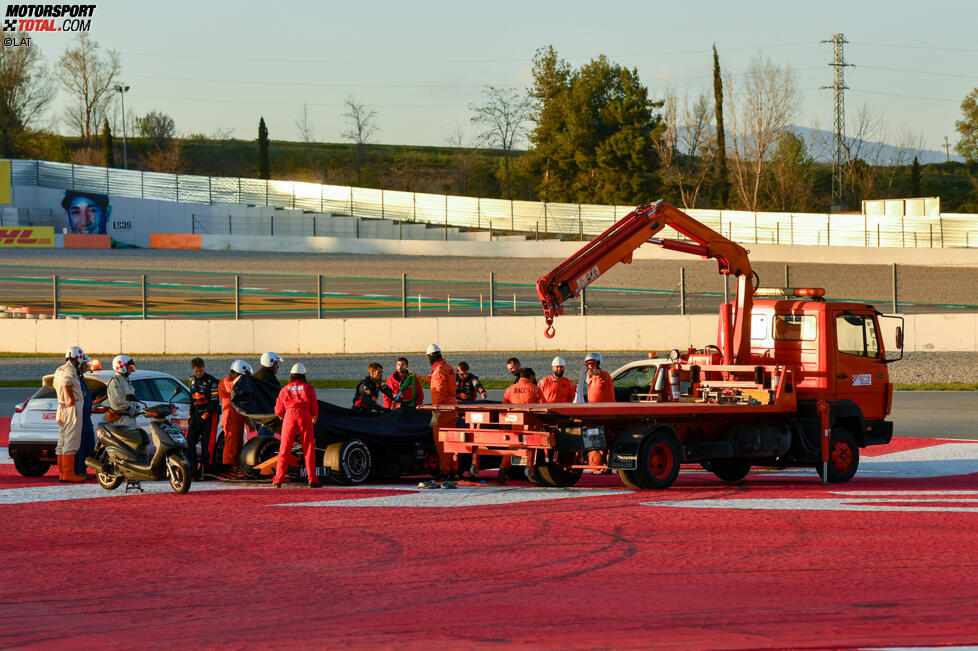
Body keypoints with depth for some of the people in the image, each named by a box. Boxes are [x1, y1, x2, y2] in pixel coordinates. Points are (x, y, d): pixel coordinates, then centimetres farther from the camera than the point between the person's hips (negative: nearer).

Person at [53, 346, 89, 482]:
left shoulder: (59, 370, 16)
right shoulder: (70, 370, -14)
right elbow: (66, 383, -32)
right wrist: (72, 399, -20)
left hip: (61, 408, 10)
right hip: (73, 408, -10)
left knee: (62, 442, 13)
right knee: (71, 441, -9)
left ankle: (61, 472, 16)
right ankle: (68, 473, -11)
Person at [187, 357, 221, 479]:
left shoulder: (211, 381, -9)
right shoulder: (192, 381, 13)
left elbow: (214, 401, -13)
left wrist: (205, 415, -18)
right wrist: (190, 416, 18)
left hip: (210, 414, -6)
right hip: (196, 414, 6)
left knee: (207, 444, -8)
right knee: (189, 441, -1)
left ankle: (204, 470, -4)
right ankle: (191, 468, 6)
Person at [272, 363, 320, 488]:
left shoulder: (285, 389, 16)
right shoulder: (308, 388, 12)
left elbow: (278, 411, 18)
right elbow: (315, 407, 10)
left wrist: (282, 418, 39)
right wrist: (314, 419, 29)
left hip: (289, 416, 1)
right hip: (305, 415, -1)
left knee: (284, 449, 3)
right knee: (308, 448, 4)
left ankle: (278, 480, -2)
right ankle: (312, 480, 3)